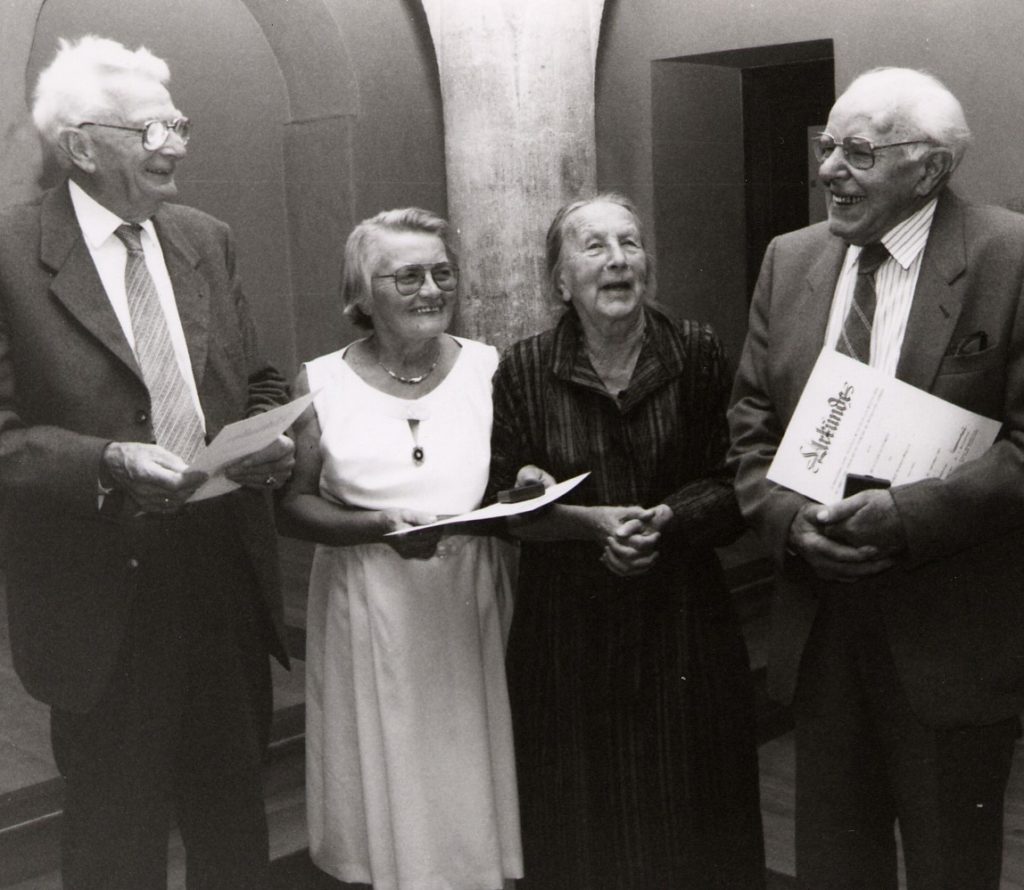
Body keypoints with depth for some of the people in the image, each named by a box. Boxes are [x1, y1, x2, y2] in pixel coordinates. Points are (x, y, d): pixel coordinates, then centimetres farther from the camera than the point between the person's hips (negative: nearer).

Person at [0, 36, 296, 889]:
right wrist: (106, 462, -27)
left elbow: (258, 386, 14)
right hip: (101, 595, -4)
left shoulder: (206, 240, 7)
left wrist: (270, 438, -7)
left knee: (234, 820, 19)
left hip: (225, 573, 5)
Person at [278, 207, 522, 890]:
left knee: (472, 783, 9)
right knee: (391, 780, 9)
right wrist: (380, 527, -16)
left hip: (474, 602, 1)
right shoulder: (321, 383, -1)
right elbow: (295, 506, -1)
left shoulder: (490, 367, 2)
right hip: (370, 609, -1)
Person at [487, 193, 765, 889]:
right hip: (567, 631, 0)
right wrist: (591, 521, -18)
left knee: (693, 825, 11)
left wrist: (663, 517, -19)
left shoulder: (697, 352, -1)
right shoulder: (524, 370, -2)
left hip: (683, 624, 0)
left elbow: (733, 489, -2)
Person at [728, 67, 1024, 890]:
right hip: (819, 609, 4)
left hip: (949, 626, -4)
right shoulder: (790, 260, 6)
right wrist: (789, 515, -10)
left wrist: (908, 514, -23)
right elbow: (752, 424, 7)